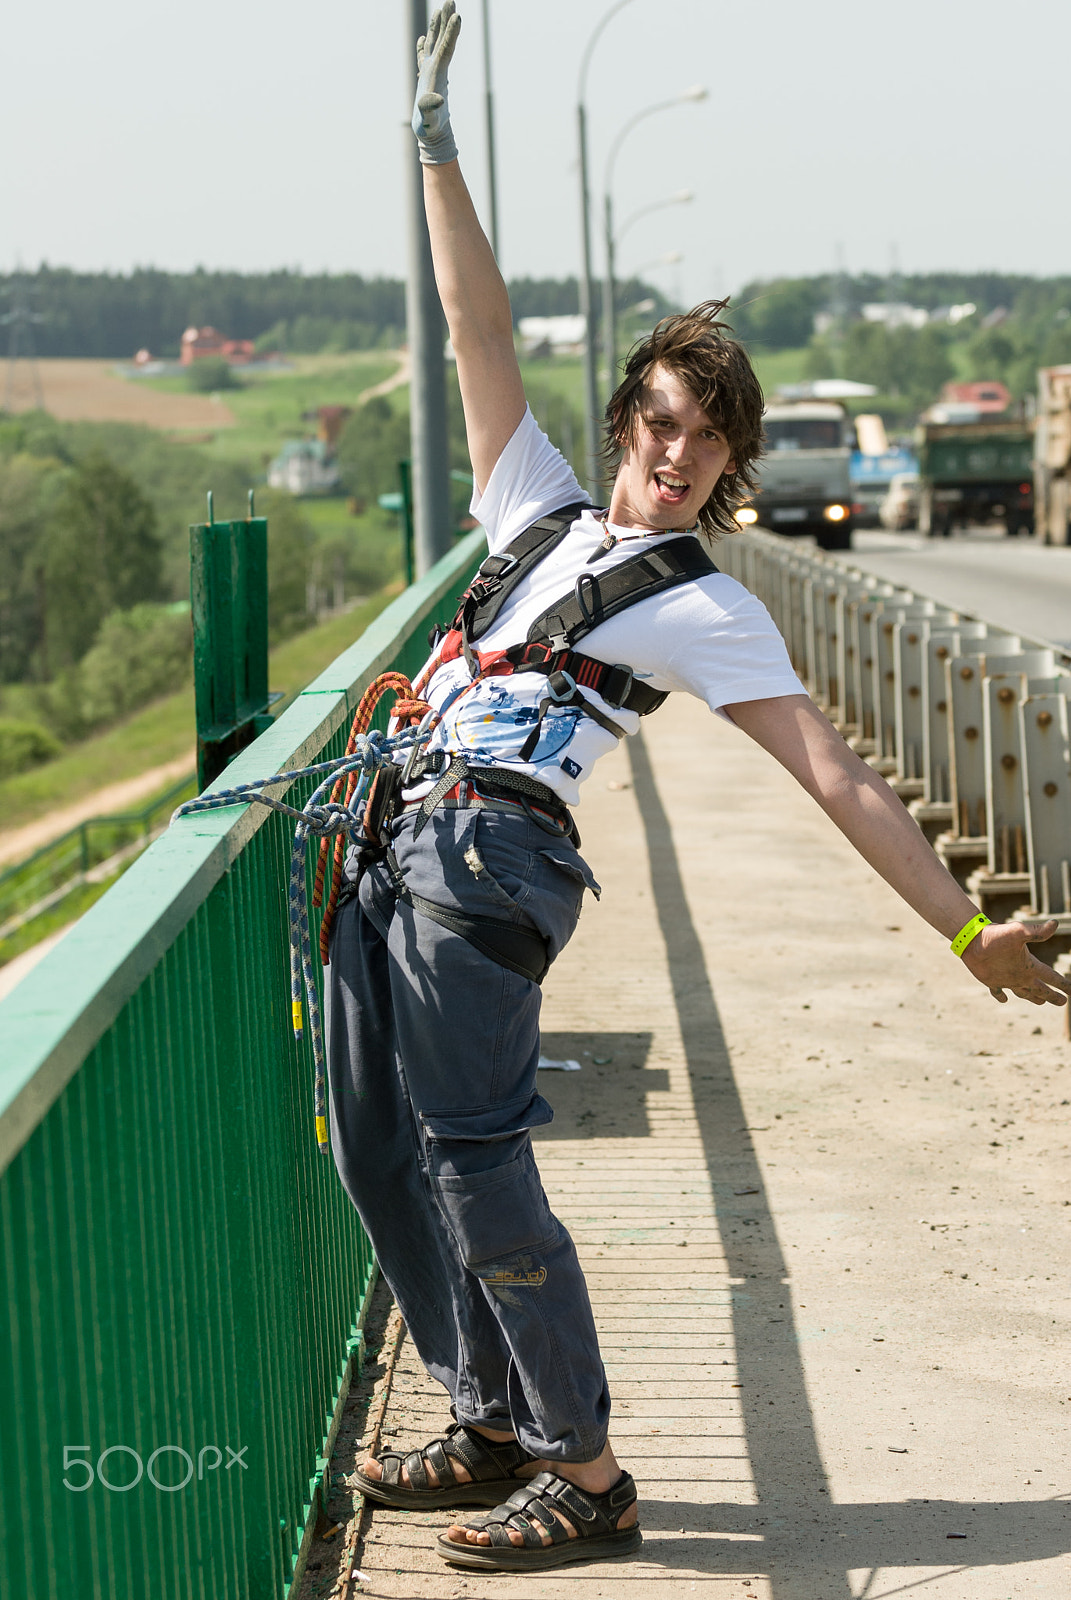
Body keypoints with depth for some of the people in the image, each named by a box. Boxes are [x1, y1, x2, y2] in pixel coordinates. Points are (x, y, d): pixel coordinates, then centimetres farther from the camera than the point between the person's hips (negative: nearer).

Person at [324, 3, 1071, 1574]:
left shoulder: (708, 609, 5)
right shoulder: (541, 509, 21)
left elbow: (839, 778, 1)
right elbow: (482, 333, 19)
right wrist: (439, 150, 14)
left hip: (492, 854, -7)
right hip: (392, 848, 7)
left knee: (476, 1161, -12)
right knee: (383, 1154, 8)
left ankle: (589, 1476, -5)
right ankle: (492, 1430, 19)